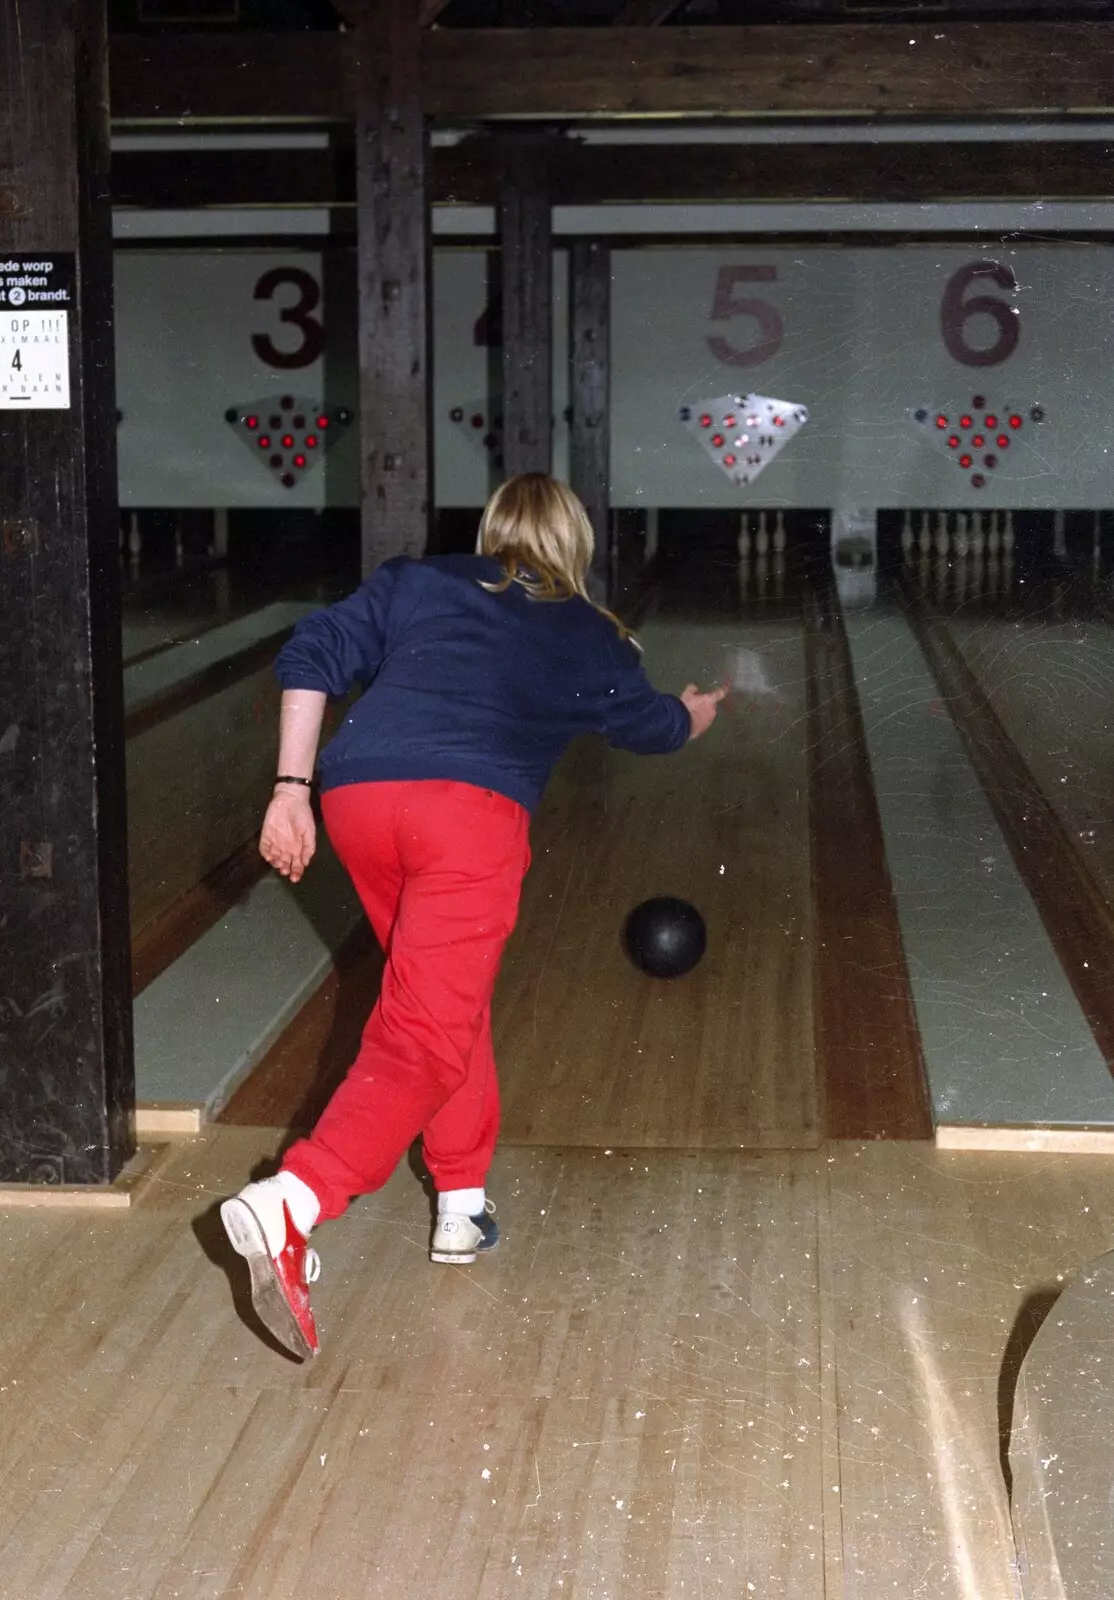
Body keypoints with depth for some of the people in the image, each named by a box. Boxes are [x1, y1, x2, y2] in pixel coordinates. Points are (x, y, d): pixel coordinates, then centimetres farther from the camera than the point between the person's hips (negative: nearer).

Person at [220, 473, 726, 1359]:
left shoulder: (415, 581, 24)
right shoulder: (585, 636, 22)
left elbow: (311, 658, 10)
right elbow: (652, 724, 40)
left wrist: (292, 787, 9)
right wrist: (696, 713, 63)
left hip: (358, 799, 4)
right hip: (470, 812, -4)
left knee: (446, 996, 25)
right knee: (427, 1038, -10)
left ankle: (464, 1205, 30)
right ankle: (290, 1204, -32)